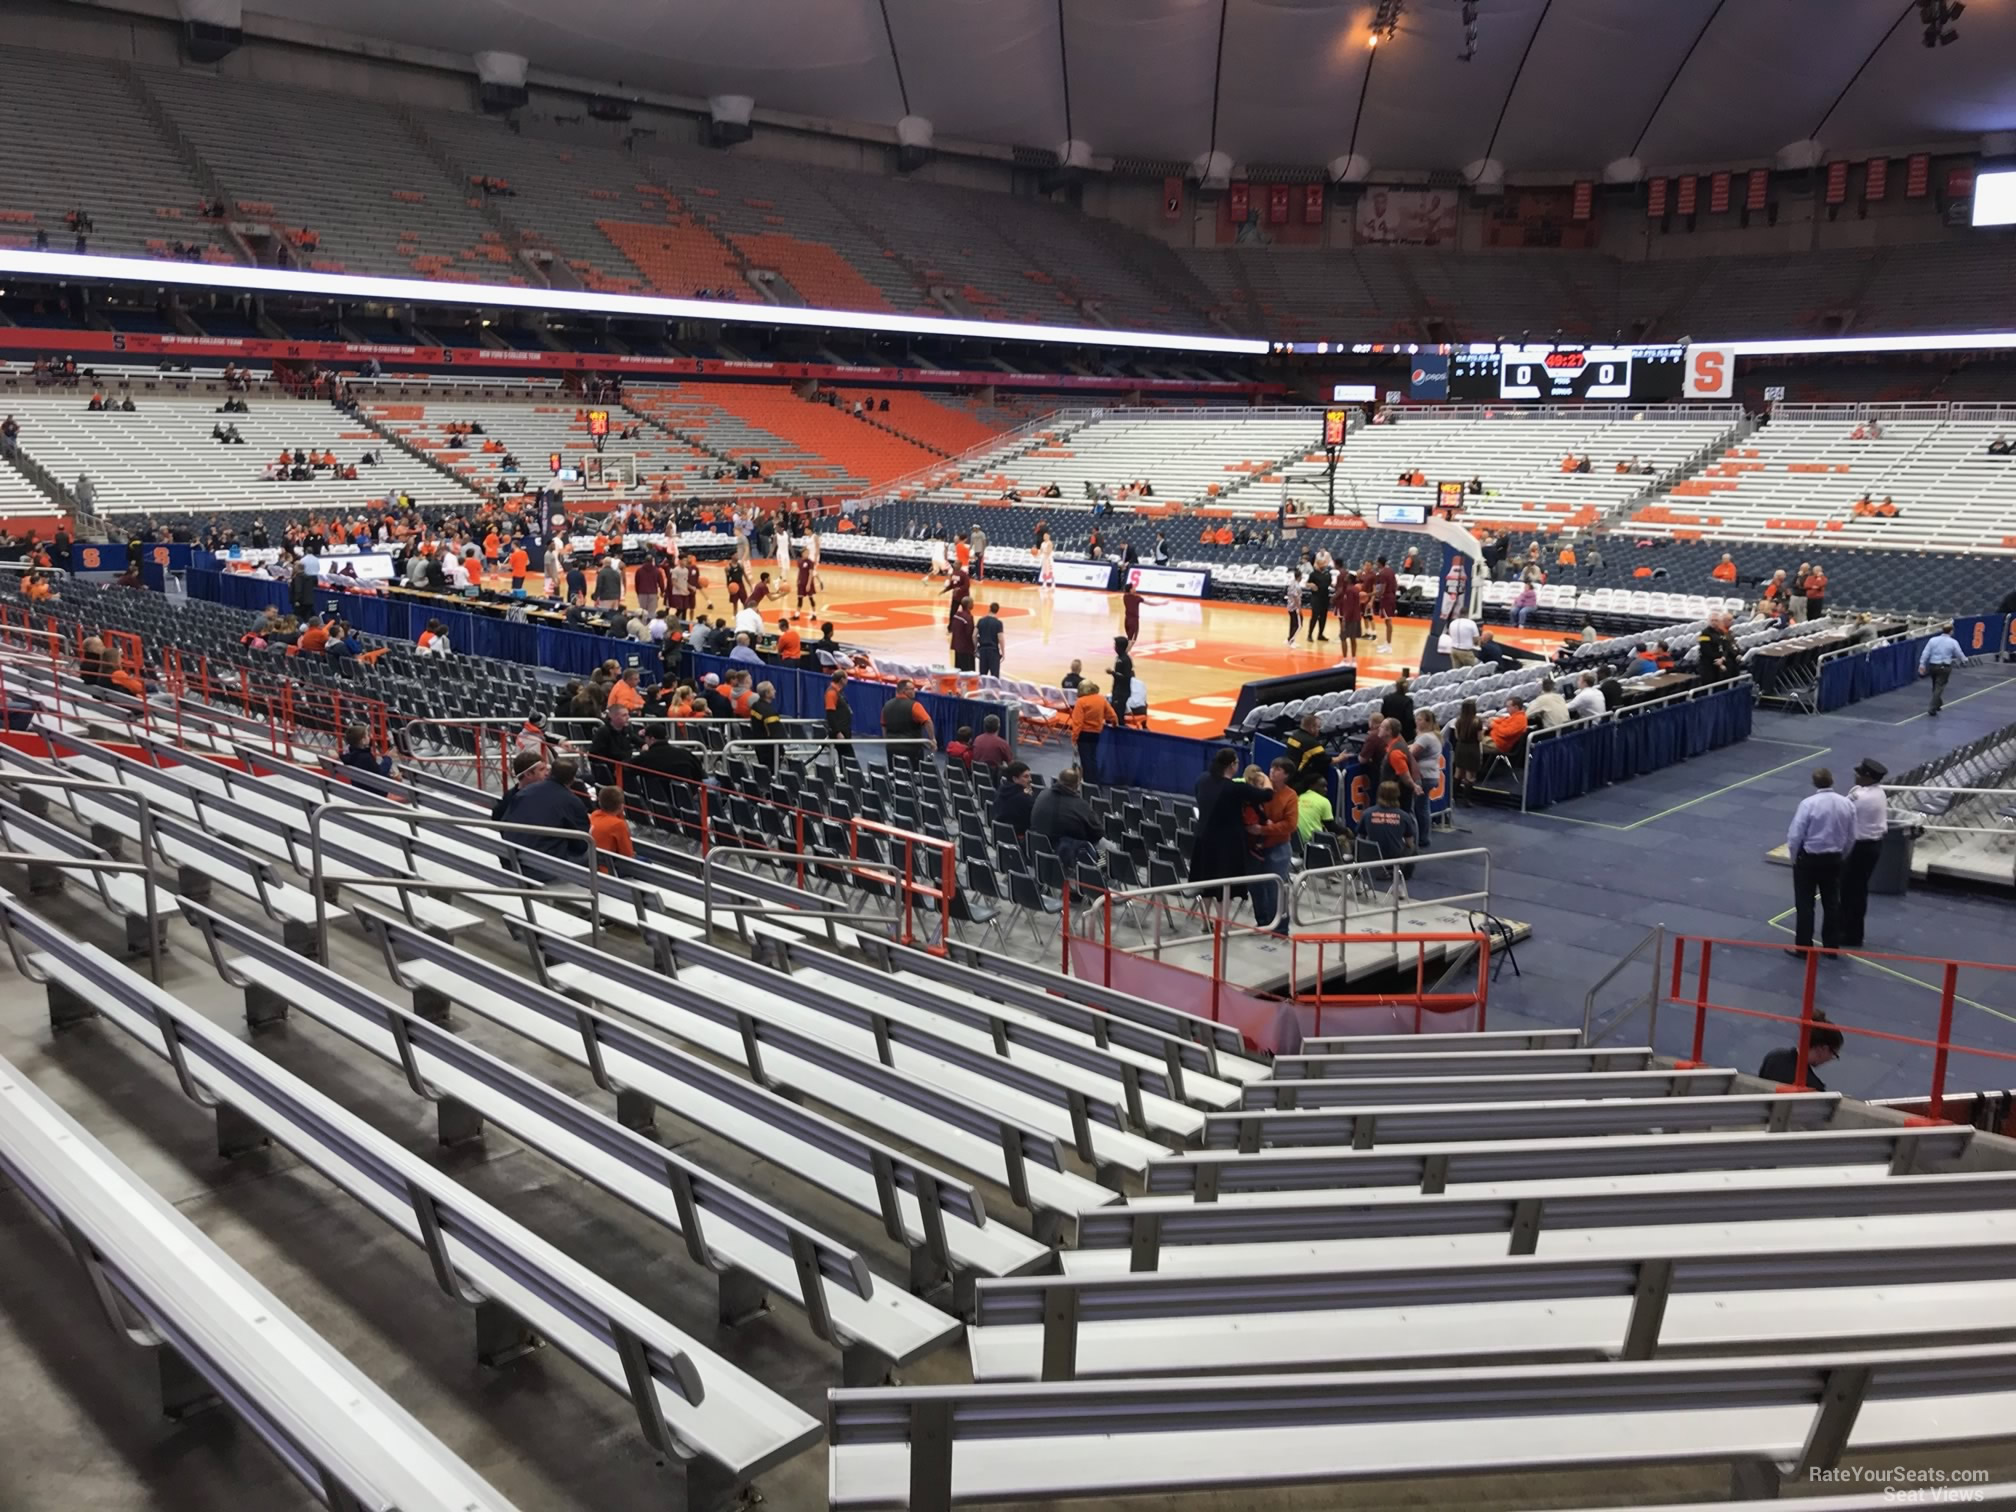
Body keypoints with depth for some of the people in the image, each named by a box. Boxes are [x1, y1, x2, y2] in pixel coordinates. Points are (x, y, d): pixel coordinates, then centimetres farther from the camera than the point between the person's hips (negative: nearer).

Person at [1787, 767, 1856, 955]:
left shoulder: (1808, 803, -19)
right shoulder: (1847, 804, -3)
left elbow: (1795, 835, -15)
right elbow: (1851, 837, 4)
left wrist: (1794, 858, 1)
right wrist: (1841, 857, 18)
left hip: (1808, 858, -5)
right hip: (1834, 859, 5)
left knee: (1805, 904, 4)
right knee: (1832, 903, 15)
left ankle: (1804, 947, 8)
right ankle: (1831, 946, 21)